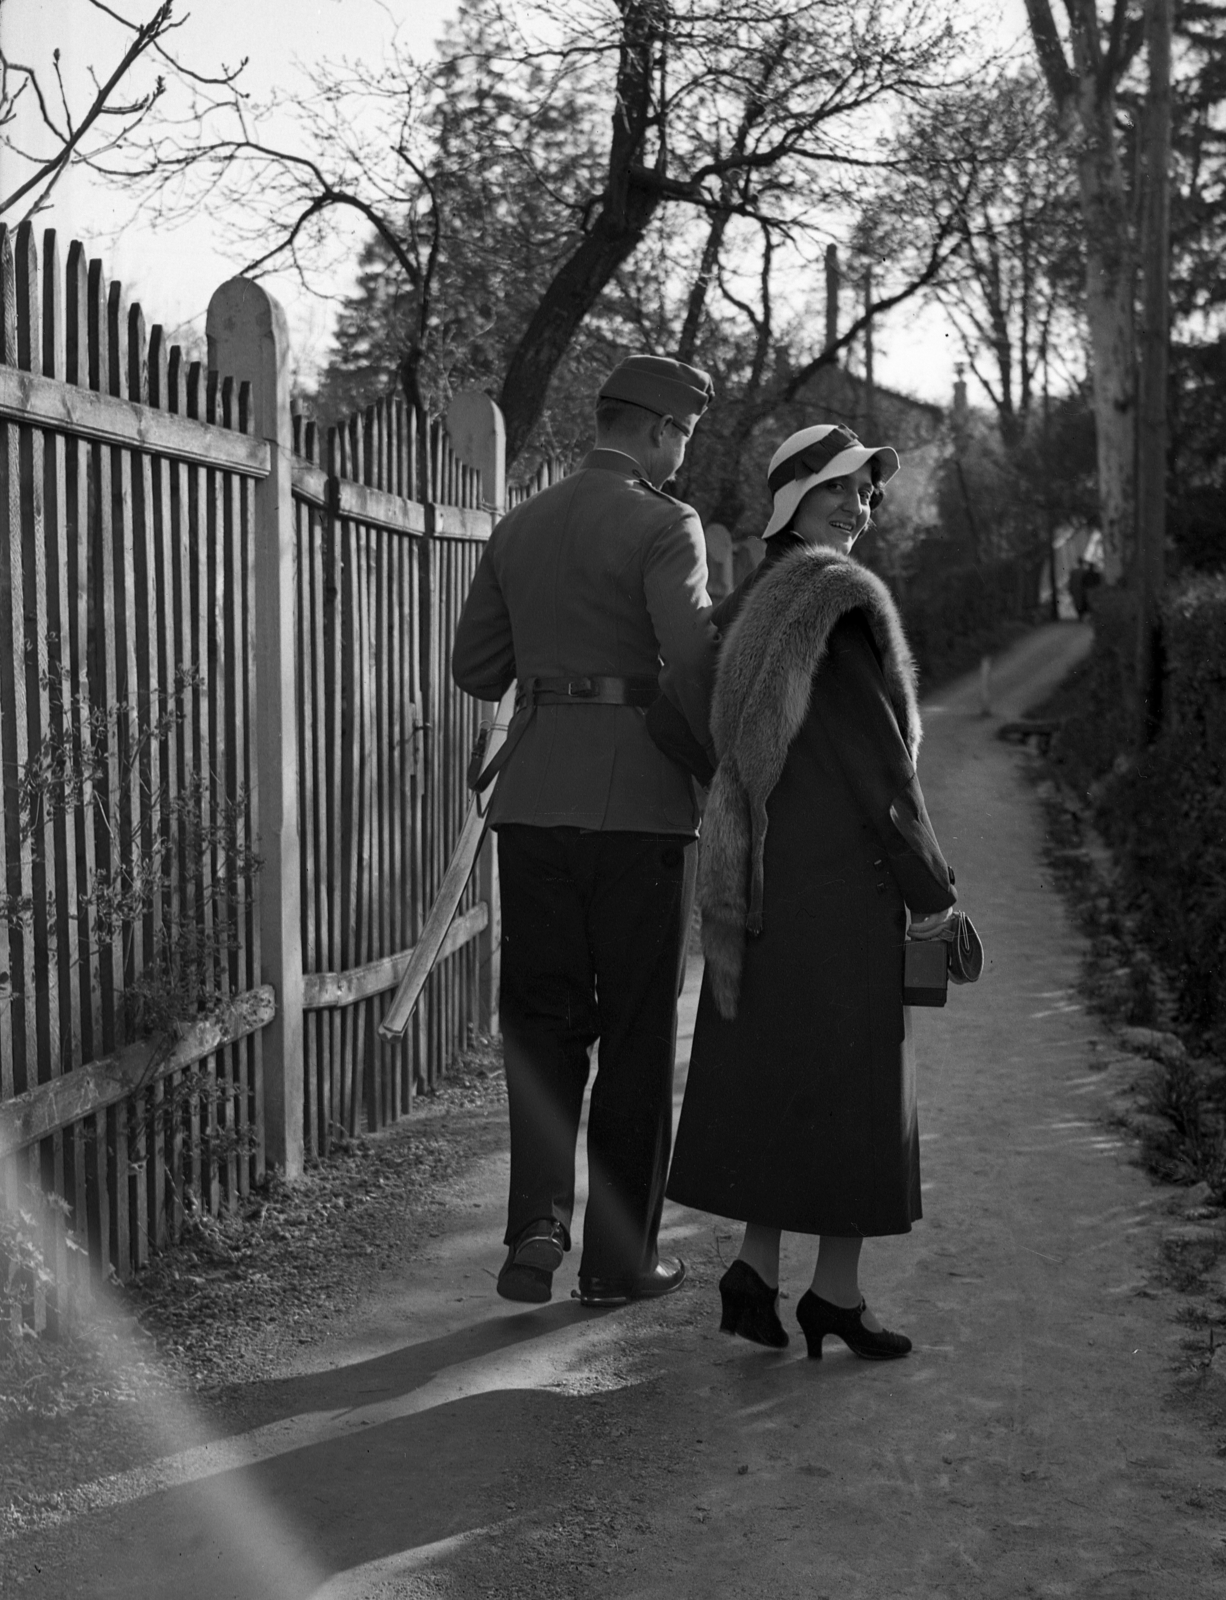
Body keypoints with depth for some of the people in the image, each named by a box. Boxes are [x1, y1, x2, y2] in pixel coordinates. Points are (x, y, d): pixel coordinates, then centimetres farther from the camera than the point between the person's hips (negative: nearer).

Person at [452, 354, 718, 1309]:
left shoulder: (520, 528, 12)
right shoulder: (663, 525, -7)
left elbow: (476, 670, 15)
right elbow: (693, 663, -19)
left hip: (534, 799, 5)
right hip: (639, 802, -5)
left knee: (542, 1016, 13)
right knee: (637, 1032, 6)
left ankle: (539, 1221, -3)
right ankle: (619, 1257, 13)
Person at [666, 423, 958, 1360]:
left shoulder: (746, 606, 14)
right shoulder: (845, 598, -12)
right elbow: (882, 758, -15)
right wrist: (930, 886, -10)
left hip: (760, 866, 8)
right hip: (843, 867, -8)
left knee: (767, 1070, 13)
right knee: (853, 1078, 1)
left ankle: (756, 1269, 10)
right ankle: (837, 1292, 8)